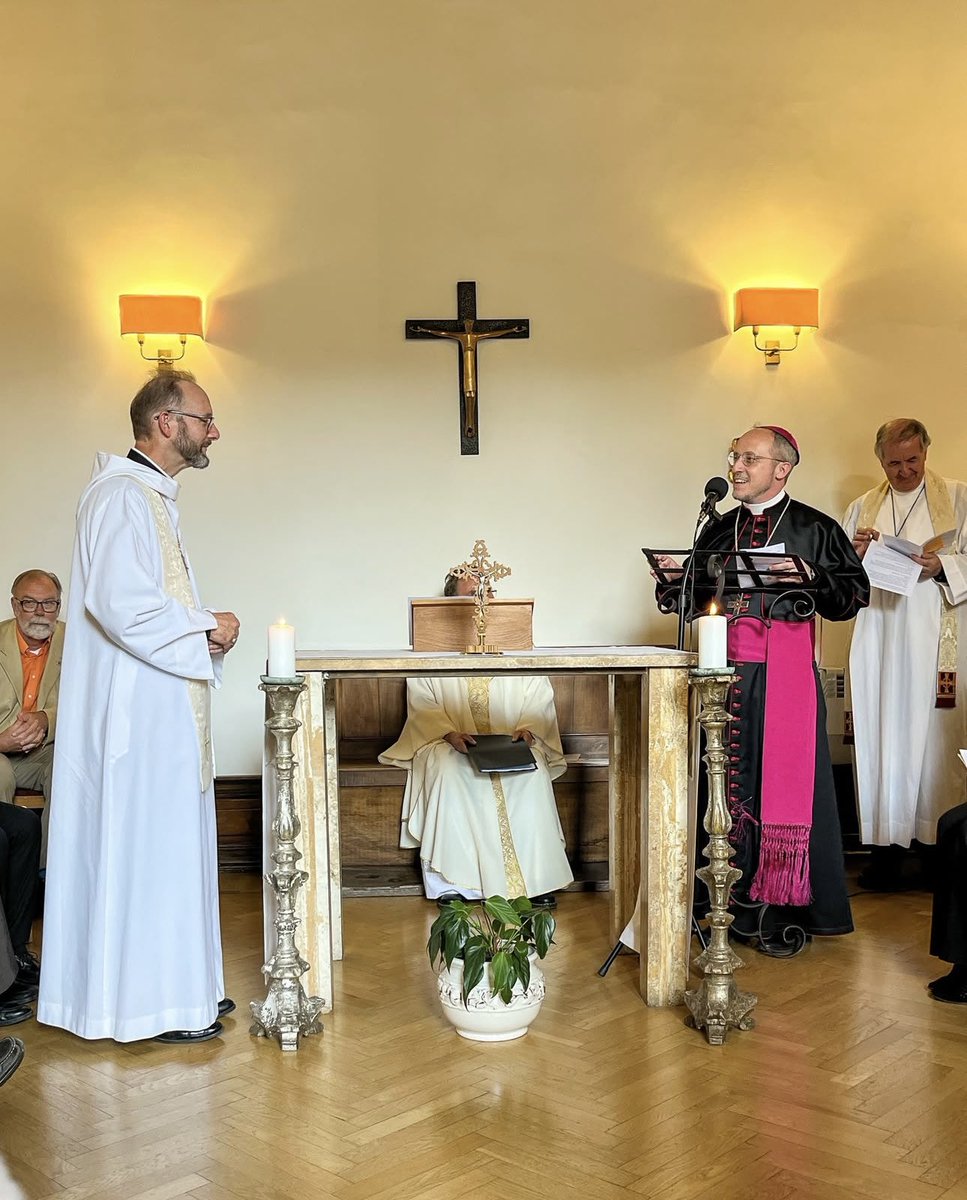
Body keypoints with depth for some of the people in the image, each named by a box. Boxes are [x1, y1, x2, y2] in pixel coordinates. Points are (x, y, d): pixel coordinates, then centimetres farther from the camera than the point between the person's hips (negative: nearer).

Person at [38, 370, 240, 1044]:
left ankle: (181, 984, 27)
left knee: (167, 845, 16)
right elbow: (121, 604, -27)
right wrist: (205, 630, -14)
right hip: (137, 708, -10)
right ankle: (150, 1003, 9)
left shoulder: (152, 496, 17)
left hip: (163, 708, 10)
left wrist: (205, 627, 4)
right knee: (146, 846, -2)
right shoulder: (122, 496, -16)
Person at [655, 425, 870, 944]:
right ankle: (735, 902, 14)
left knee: (788, 779, -3)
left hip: (787, 670, -4)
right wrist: (676, 579, -1)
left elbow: (856, 591, -4)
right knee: (730, 780, 5)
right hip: (727, 668, 5)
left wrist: (809, 577, -19)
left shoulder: (814, 528, 2)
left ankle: (789, 907, 6)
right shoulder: (718, 530, 16)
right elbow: (696, 600, 19)